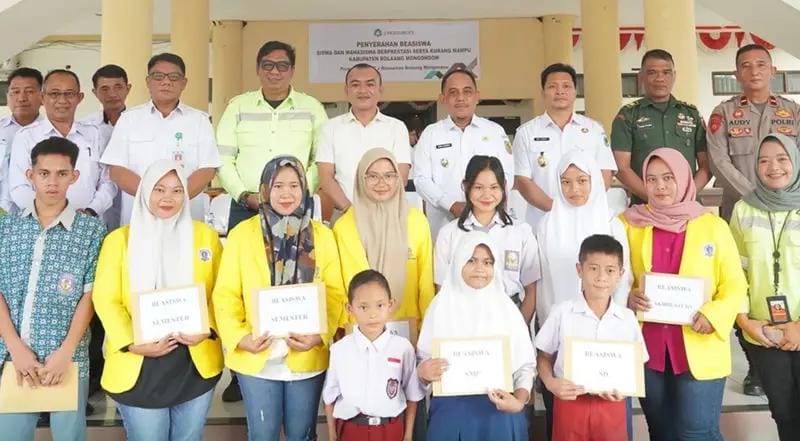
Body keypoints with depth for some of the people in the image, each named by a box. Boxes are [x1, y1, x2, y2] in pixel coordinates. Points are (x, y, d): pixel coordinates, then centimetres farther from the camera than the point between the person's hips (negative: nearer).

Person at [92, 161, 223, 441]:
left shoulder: (205, 235, 4)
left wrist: (207, 329, -12)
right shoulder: (119, 239, 1)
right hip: (138, 368, -1)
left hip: (197, 364, 2)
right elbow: (106, 300, -3)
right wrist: (132, 343, -15)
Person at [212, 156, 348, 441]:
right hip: (257, 357, -1)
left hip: (308, 357, 1)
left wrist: (321, 334, -14)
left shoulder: (322, 235, 2)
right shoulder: (242, 234, -3)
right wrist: (239, 336, -17)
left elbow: (335, 293, 1)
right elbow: (226, 294, -3)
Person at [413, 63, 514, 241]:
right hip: (443, 226, 0)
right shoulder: (430, 133, 9)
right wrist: (452, 205, -12)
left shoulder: (495, 131, 10)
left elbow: (506, 175, 4)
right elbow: (422, 179, 1)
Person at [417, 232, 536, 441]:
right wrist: (423, 372, -18)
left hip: (499, 410, 0)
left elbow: (526, 365, 1)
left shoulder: (506, 308, -1)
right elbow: (423, 361, 3)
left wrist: (519, 401, -14)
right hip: (450, 410, 0)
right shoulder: (442, 305, -1)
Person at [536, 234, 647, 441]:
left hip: (611, 406, 1)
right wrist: (550, 383, -14)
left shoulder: (627, 318, -1)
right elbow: (544, 357, 3)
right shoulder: (562, 312, -6)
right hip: (570, 403, -1)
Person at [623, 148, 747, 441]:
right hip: (648, 347, 2)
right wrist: (629, 298, -13)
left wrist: (713, 316, -17)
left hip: (699, 349, -2)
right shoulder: (630, 223, 4)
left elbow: (735, 286, 1)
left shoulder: (714, 226, 0)